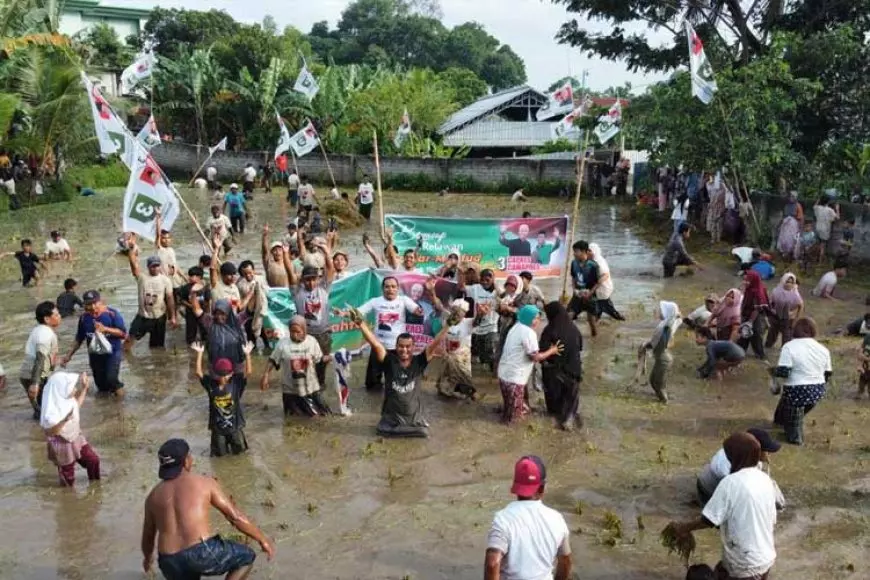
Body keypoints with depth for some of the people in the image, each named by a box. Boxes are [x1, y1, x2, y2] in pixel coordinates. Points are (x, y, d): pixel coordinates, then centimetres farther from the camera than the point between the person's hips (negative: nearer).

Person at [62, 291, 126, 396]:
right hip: (95, 354, 4)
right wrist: (69, 355, 7)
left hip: (112, 351, -4)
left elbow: (123, 333, -17)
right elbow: (79, 339, 9)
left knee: (111, 378, -23)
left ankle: (117, 386, 11)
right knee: (102, 387, 11)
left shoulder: (112, 313, -15)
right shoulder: (84, 318, -3)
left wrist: (105, 329, -26)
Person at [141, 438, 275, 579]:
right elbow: (236, 516, 0)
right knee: (246, 557, 20)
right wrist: (262, 539, 11)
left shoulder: (153, 496, 14)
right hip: (202, 553, -4)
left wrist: (147, 557, 48)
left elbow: (147, 537, 26)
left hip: (170, 563, 4)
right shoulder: (205, 483, 2)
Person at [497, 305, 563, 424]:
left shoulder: (517, 327, 11)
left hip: (505, 373, 9)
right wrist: (551, 351, -5)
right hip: (513, 377, -9)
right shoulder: (529, 332, -20)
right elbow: (535, 357, -19)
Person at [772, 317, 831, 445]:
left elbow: (783, 372, -20)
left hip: (797, 392, -7)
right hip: (818, 392, 7)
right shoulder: (823, 349, 4)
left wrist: (773, 370, 0)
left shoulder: (789, 346, -14)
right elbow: (828, 375, 10)